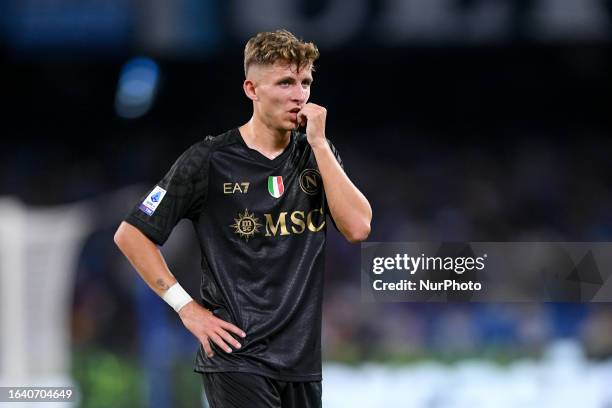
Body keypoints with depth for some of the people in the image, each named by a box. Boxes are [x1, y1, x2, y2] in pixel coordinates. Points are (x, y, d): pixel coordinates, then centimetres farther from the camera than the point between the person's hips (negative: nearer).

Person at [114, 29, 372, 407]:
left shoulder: (317, 153, 8)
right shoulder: (210, 159, -5)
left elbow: (358, 228, -6)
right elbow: (131, 234, -2)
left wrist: (318, 142, -7)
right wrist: (186, 307, -8)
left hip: (301, 357, 5)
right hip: (237, 354, -5)